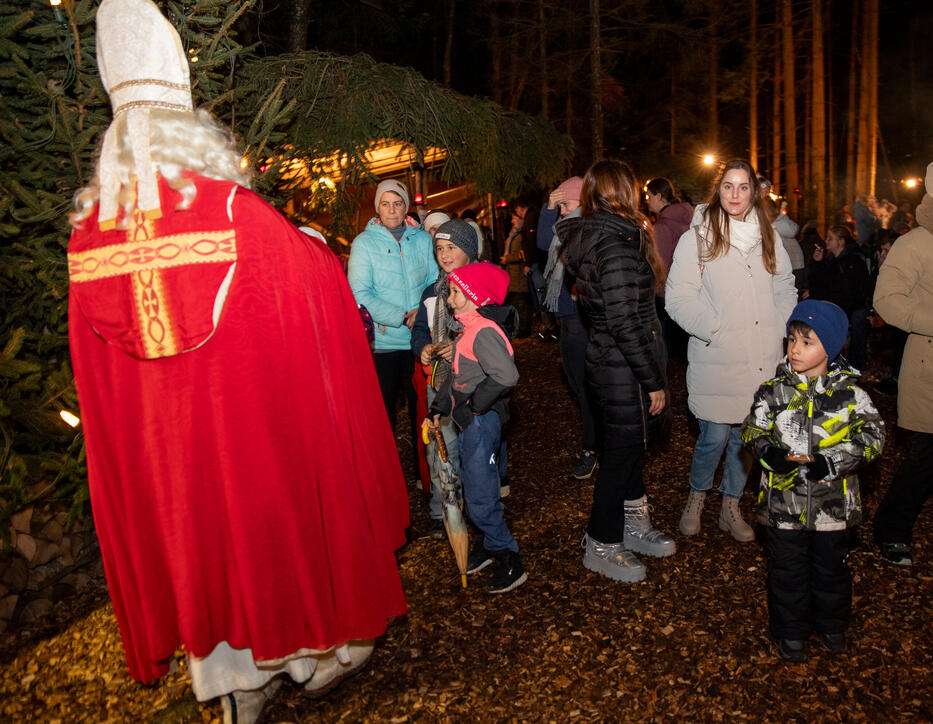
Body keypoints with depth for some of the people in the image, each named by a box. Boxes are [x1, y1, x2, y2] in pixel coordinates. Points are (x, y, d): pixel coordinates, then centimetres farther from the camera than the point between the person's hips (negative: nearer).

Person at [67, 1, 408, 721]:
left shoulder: (89, 235, -4)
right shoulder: (239, 213, -18)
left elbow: (97, 378, 5)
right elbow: (316, 287, -6)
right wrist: (320, 252, 14)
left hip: (156, 441, 4)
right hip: (258, 419, -4)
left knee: (197, 539, 18)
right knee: (284, 520, 16)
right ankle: (320, 648, 37)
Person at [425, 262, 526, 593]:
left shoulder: (484, 332, -20)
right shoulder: (468, 330, 12)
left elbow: (505, 376, -34)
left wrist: (474, 404, -23)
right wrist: (438, 409, 14)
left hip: (481, 421, -10)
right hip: (469, 422, 10)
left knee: (480, 497, -3)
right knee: (473, 488, 20)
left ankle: (510, 563, 11)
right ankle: (489, 544, 37)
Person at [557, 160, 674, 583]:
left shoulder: (588, 238, 7)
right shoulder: (617, 246, -22)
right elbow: (625, 323, -25)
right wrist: (654, 381, -18)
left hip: (605, 362, 9)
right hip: (625, 372, -9)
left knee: (628, 446, 21)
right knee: (621, 455, 5)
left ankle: (633, 526, 39)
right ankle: (602, 547, 22)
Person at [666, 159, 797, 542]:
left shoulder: (767, 238, 12)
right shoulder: (697, 238, -3)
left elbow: (785, 289, 19)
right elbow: (678, 297, -8)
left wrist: (777, 328, 4)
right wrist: (713, 330, -16)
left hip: (761, 360, 5)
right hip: (716, 360, -4)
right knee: (715, 437, -4)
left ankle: (731, 508, 27)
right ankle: (696, 497, 23)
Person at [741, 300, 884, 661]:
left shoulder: (849, 392, -7)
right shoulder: (772, 391, -5)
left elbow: (872, 435, -7)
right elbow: (754, 432, -1)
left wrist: (830, 462, -19)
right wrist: (775, 456, -20)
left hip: (832, 500, 0)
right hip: (784, 500, 0)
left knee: (831, 566, 18)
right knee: (788, 568, 11)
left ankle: (831, 626, 41)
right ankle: (791, 631, 30)